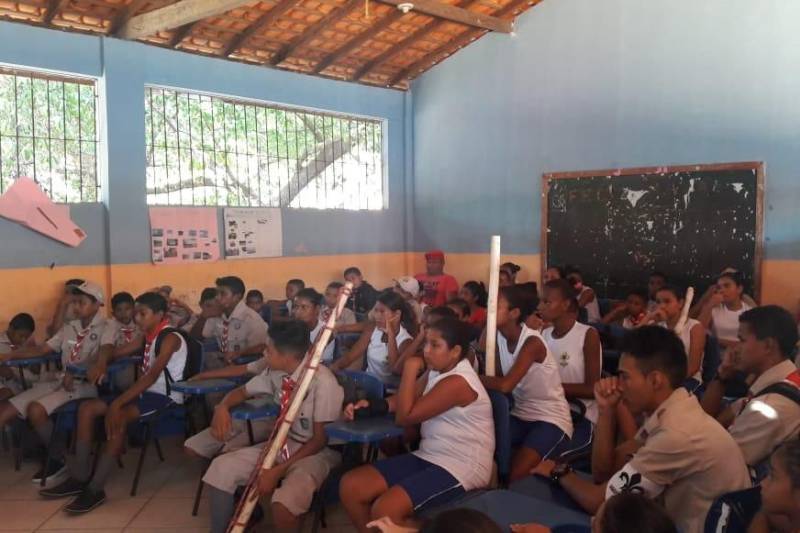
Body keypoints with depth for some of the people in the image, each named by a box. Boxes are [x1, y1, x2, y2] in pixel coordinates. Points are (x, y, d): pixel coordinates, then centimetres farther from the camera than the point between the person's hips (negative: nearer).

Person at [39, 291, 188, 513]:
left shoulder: (170, 337, -17)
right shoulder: (147, 337, 12)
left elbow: (153, 375, -27)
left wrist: (117, 403, -31)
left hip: (166, 396, -10)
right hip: (147, 392, 10)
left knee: (118, 416, -33)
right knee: (87, 408, 0)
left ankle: (96, 489, -25)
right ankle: (80, 477, 1)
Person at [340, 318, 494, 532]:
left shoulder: (457, 382, -21)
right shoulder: (436, 370, 9)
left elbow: (404, 416, -18)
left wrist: (410, 369, -14)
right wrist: (371, 405, -5)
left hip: (462, 468, -9)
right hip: (430, 458, 9)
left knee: (384, 510, -29)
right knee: (350, 486, -4)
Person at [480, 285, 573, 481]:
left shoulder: (532, 342, -24)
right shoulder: (498, 335, 0)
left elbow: (505, 385, -33)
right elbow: (494, 374, -12)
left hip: (550, 418, -7)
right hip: (520, 414, 7)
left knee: (515, 473, -24)